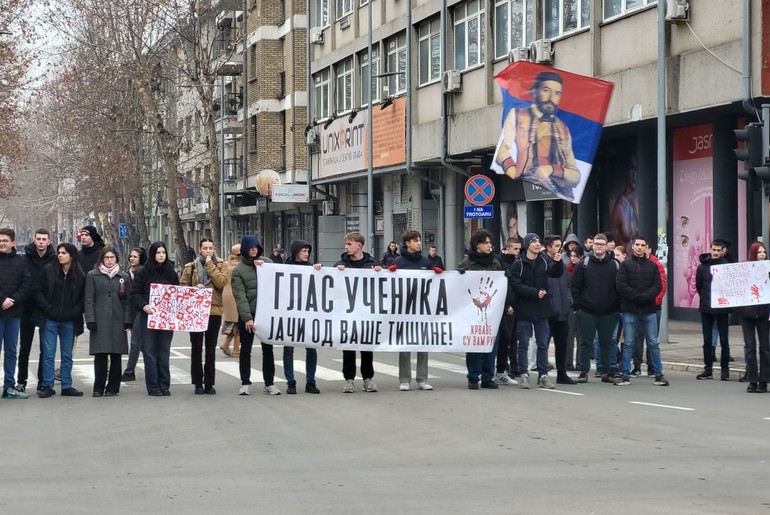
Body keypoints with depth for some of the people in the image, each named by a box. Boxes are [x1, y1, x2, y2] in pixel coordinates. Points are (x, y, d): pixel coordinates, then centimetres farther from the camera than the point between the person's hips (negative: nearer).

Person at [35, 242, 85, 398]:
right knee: (48, 354, -1)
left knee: (67, 355, 8)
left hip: (69, 321, 1)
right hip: (50, 320, -1)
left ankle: (67, 386, 15)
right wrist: (48, 310, -8)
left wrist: (74, 312, -7)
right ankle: (47, 386, 5)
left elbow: (83, 298, 6)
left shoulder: (80, 276, 2)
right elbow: (39, 293, 1)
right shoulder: (49, 270, 1)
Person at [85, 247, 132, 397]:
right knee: (100, 355, -5)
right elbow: (89, 299, 3)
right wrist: (90, 320, -6)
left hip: (117, 321, 2)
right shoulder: (92, 276, 7)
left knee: (116, 355, 2)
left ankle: (112, 387, 10)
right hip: (99, 321, -2)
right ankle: (98, 388, 4)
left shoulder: (124, 277, 13)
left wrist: (127, 321, 2)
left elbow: (127, 300, 11)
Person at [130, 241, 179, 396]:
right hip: (149, 316, -3)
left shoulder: (171, 273, 12)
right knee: (150, 353, -2)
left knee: (164, 353, 5)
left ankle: (164, 386, 10)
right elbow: (135, 294, -2)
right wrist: (143, 305, -19)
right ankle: (153, 386, 2)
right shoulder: (144, 273, 2)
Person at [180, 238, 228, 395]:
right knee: (196, 348, 3)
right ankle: (198, 383, 9)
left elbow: (222, 283, -11)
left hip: (214, 311, 0)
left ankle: (209, 383, 12)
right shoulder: (190, 267, 6)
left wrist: (210, 265, -11)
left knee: (211, 349, 6)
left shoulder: (219, 265, 6)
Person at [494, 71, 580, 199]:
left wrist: (552, 169, -3)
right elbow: (501, 150, -2)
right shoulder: (517, 115, 13)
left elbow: (575, 177, 18)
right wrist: (517, 181, -21)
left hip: (560, 193, 2)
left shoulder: (563, 130, 22)